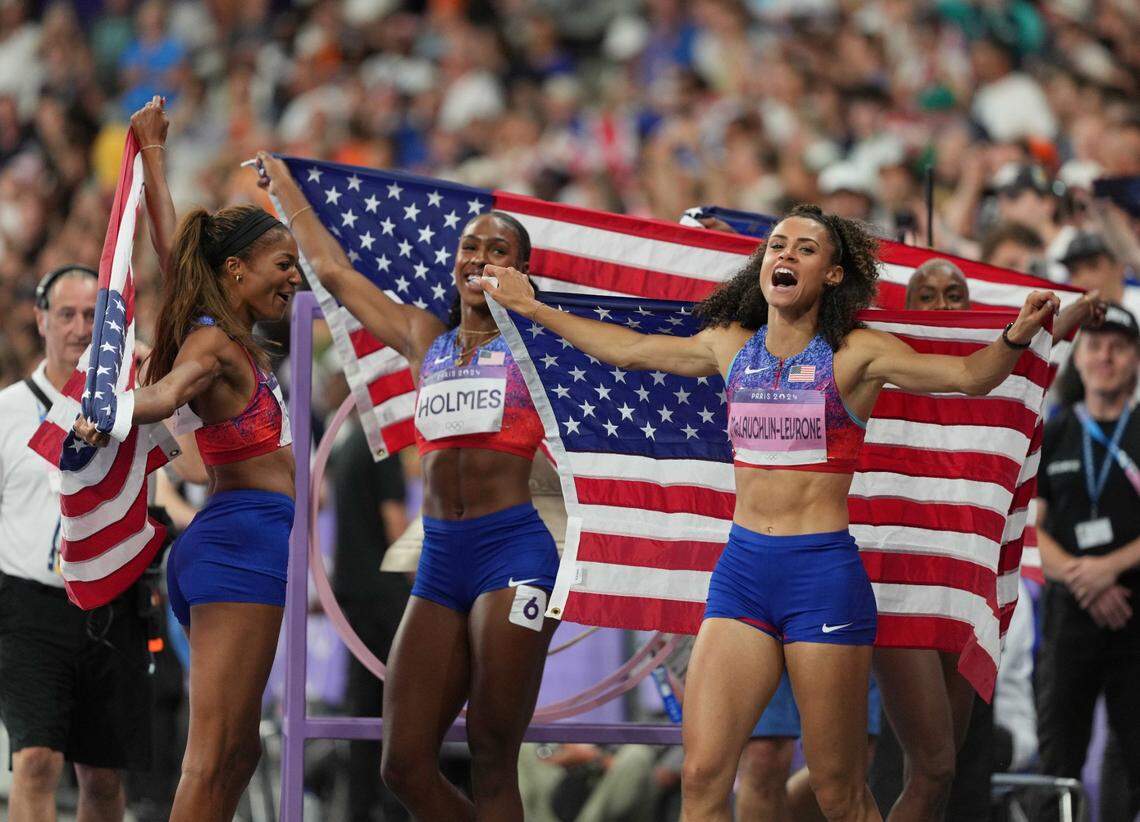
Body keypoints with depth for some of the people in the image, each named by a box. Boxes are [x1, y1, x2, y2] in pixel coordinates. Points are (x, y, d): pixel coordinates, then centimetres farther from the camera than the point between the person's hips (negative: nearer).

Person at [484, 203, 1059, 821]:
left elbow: (969, 375, -11)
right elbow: (626, 349, 25)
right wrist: (531, 307, 30)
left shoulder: (854, 354, -1)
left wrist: (1017, 335, -31)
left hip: (823, 571, -4)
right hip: (742, 568, 4)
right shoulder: (732, 346, 11)